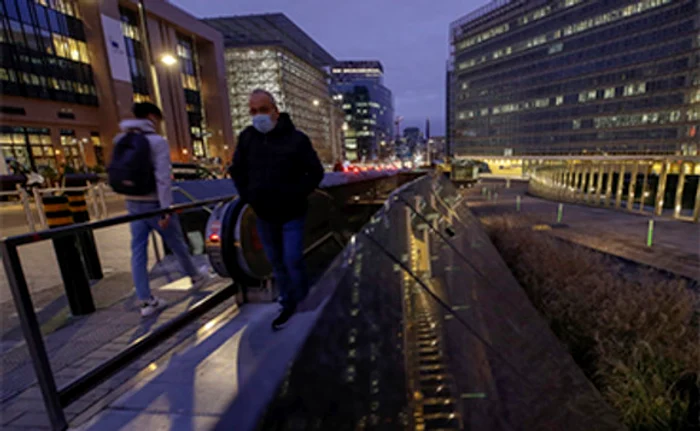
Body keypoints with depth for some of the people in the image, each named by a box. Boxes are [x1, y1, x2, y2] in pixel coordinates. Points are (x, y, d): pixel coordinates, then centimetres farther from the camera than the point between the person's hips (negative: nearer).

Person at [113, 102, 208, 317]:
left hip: (133, 203, 6)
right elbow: (162, 178, -19)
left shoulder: (122, 141, 8)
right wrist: (166, 209, -19)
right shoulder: (157, 141, -13)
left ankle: (146, 301, 11)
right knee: (177, 244, 13)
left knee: (138, 251, 5)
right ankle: (195, 276, 34)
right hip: (154, 203, -6)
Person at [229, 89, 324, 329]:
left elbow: (316, 172, -8)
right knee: (276, 263, 14)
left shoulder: (296, 138, -13)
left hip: (291, 214, -4)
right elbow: (237, 170, 11)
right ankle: (288, 304, 33)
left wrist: (296, 196, -15)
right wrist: (247, 196, 0)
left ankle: (305, 304, 24)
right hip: (264, 215, 4)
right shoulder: (247, 138, -1)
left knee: (292, 260, -4)